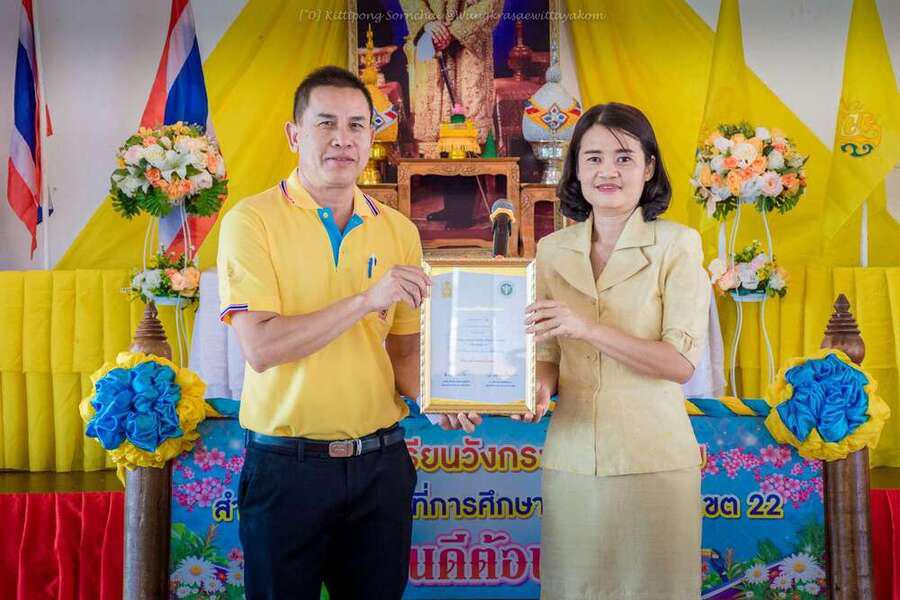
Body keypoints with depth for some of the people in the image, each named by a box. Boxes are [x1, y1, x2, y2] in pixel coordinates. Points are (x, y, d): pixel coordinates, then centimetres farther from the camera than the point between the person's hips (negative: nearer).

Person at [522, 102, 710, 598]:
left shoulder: (677, 244, -5)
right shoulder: (552, 250, 7)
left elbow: (680, 362, -12)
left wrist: (588, 327, -21)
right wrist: (540, 385, -9)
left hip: (653, 457, -3)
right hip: (571, 456, 3)